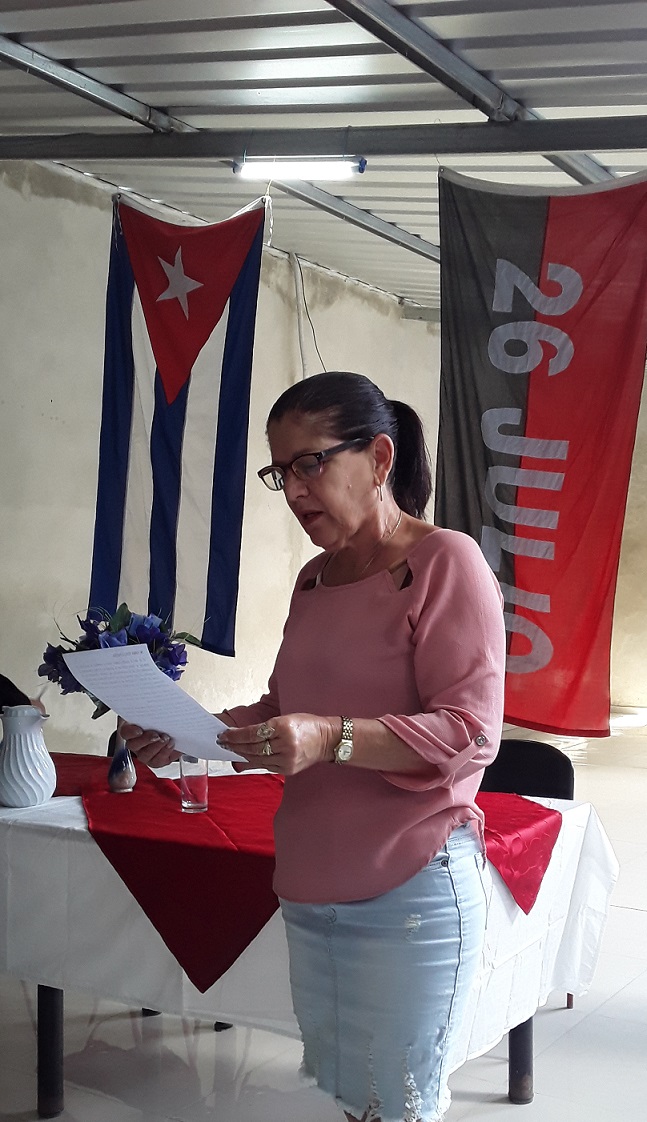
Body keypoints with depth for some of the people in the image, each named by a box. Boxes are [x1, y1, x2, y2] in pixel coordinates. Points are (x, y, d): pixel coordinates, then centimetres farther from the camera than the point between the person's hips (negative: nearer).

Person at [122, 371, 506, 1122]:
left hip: (411, 891, -6)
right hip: (310, 889, 6)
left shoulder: (445, 563, -10)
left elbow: (472, 732, -16)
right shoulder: (314, 578, 12)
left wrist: (332, 739, -28)